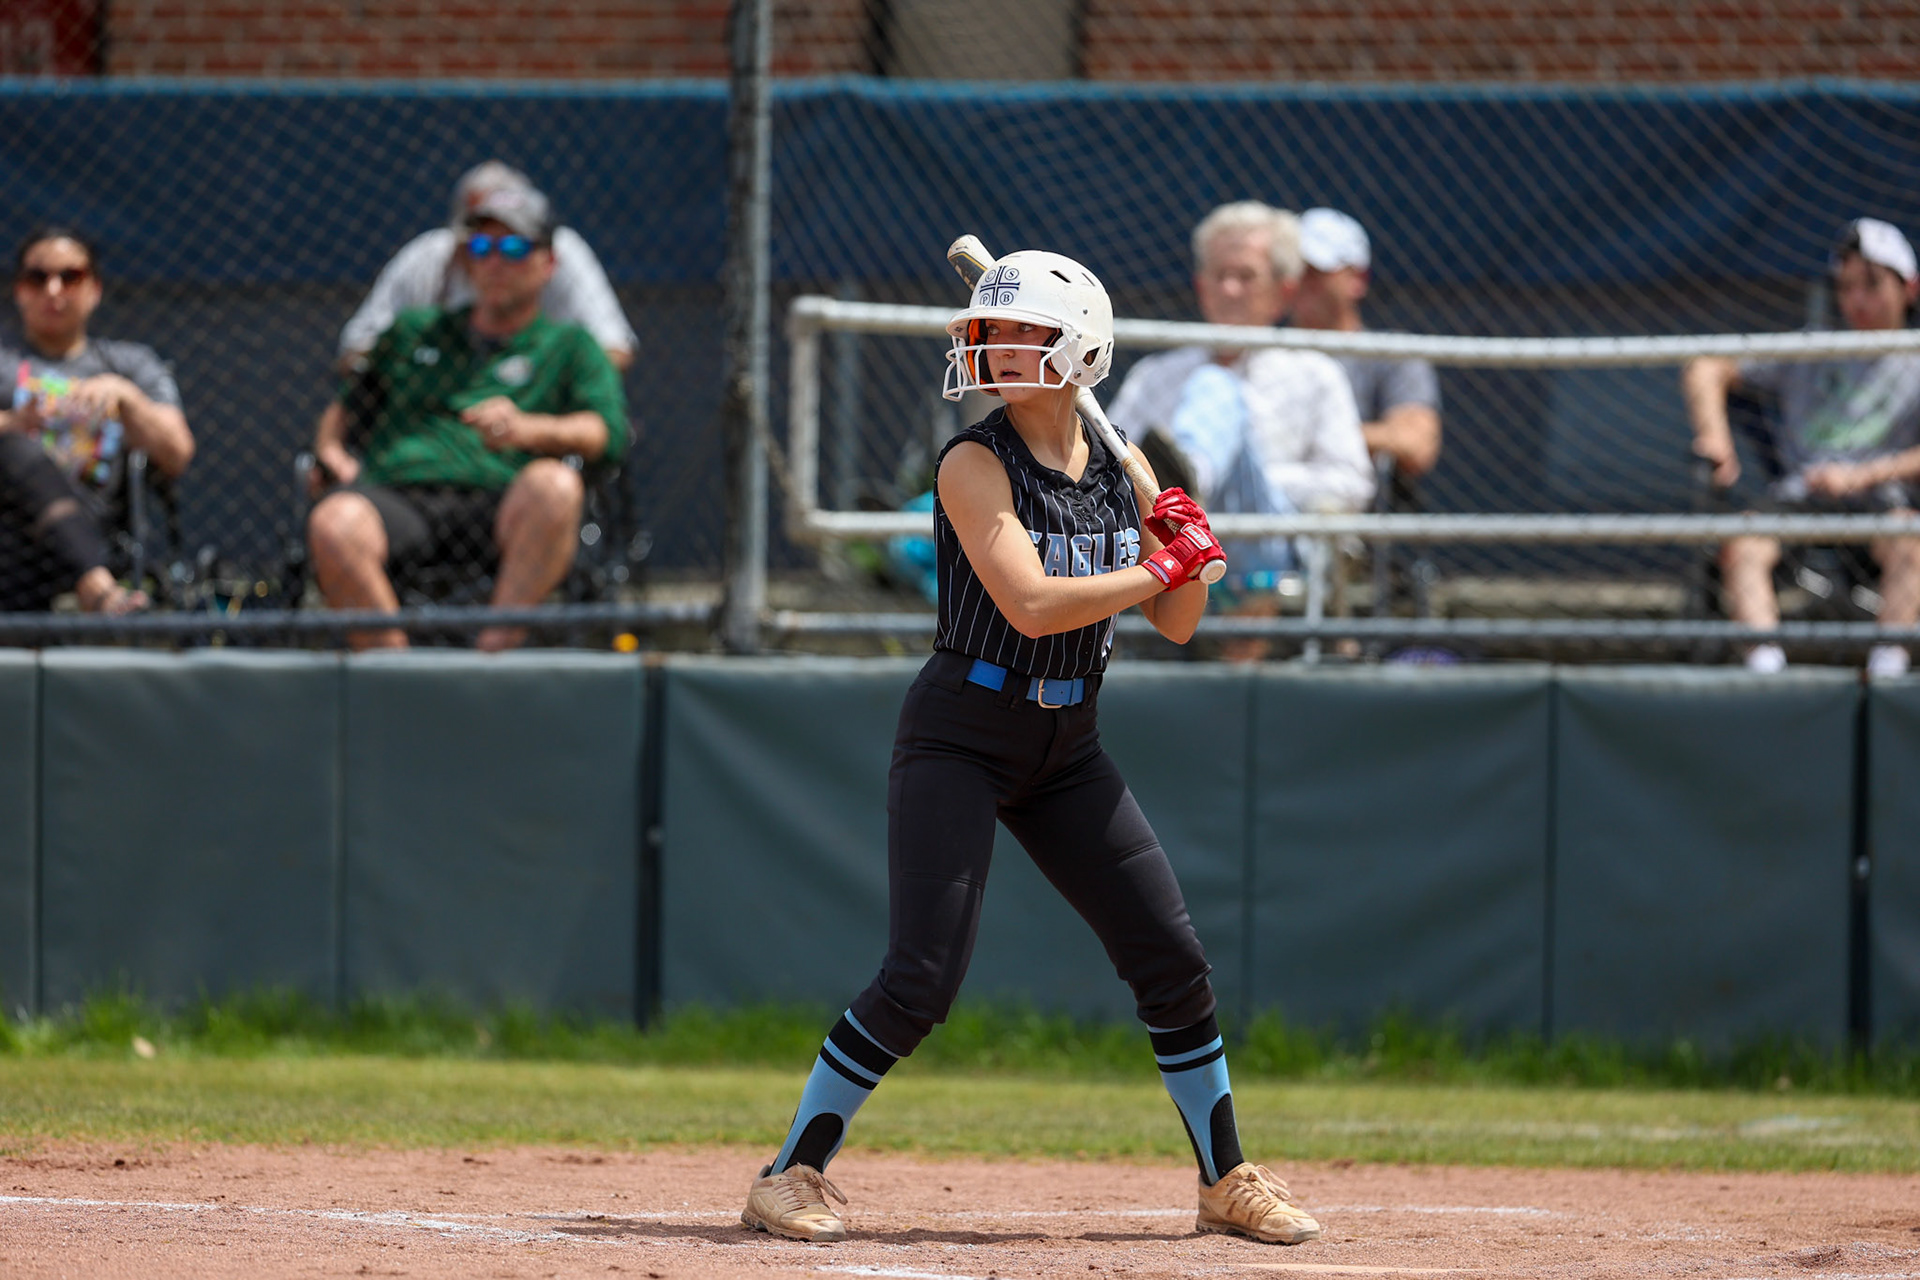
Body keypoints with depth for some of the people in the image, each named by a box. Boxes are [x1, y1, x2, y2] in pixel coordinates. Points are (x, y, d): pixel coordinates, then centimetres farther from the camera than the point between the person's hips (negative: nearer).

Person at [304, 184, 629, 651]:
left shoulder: (569, 346, 23)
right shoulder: (412, 331, 35)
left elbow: (606, 431, 5)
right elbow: (343, 410, 35)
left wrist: (527, 429, -16)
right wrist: (330, 450, 10)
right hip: (395, 496, 2)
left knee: (554, 485, -39)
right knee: (333, 522, -36)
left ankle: (496, 648, -43)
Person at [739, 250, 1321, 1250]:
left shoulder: (1120, 468, 5)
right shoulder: (974, 464, -14)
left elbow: (1176, 625, 7)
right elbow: (1030, 604, -25)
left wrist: (1190, 551, -12)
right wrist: (1161, 565, -20)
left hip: (1066, 749, 6)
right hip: (960, 740, -6)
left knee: (1173, 961, 4)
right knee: (920, 979, -16)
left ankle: (1225, 1180, 19)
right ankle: (792, 1175, -6)